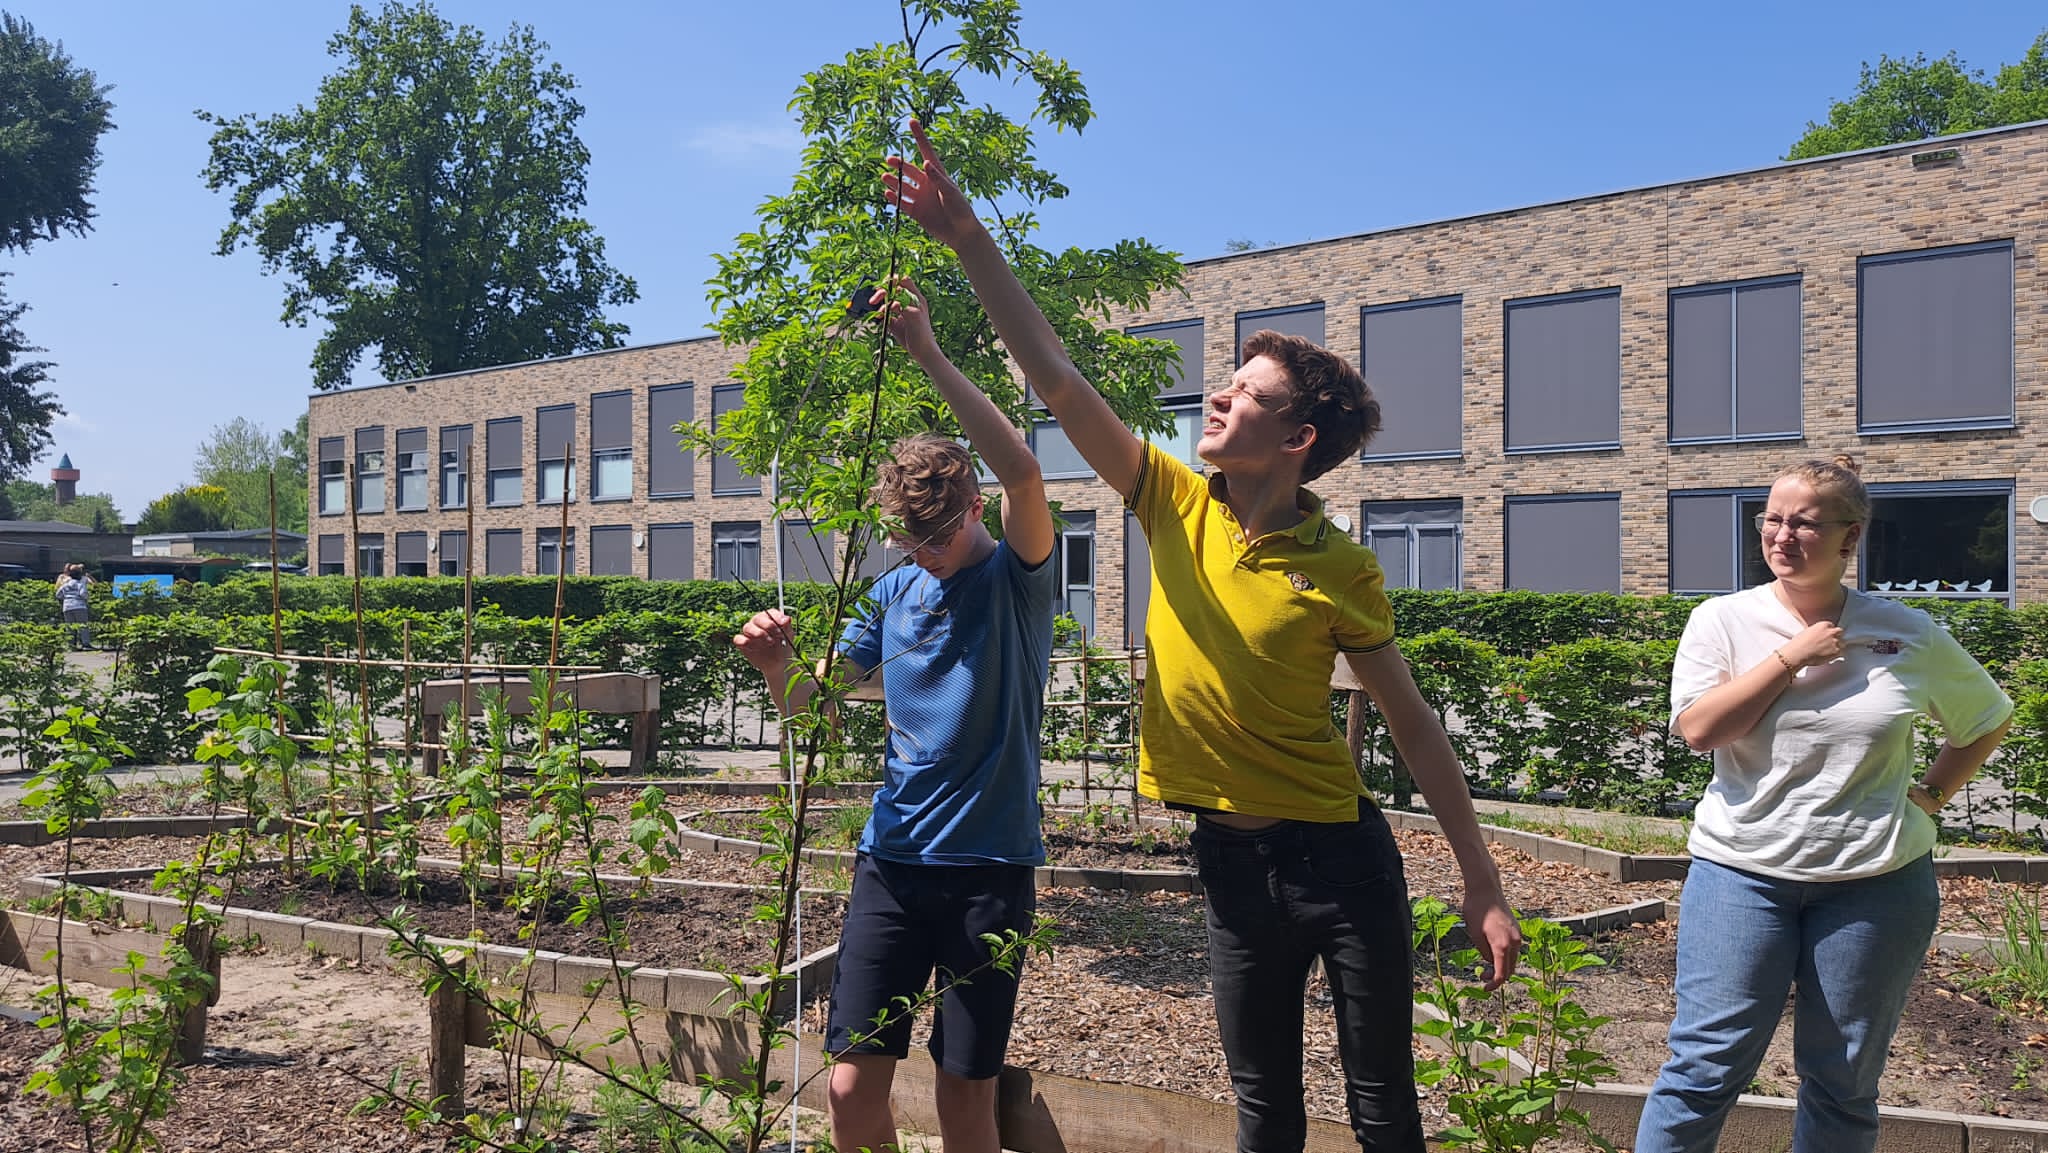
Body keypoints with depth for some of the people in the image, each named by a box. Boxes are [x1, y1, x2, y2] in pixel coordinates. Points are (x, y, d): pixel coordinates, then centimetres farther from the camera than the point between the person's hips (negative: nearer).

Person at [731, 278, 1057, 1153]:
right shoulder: (892, 593, 9)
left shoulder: (1017, 579, -4)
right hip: (893, 859, 4)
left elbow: (1023, 473, -24)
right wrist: (776, 665, -13)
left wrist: (931, 358, -25)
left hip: (991, 864, -3)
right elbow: (811, 704, 10)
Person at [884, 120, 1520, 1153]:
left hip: (1341, 853, -2)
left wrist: (1481, 885, -4)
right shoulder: (1176, 506, -4)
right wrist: (967, 237, -14)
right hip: (1230, 855, 3)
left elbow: (1412, 724, -4)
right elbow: (1055, 378, -9)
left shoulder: (1342, 571, -10)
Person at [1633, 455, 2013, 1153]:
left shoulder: (1910, 636, 4)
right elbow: (1700, 728, -13)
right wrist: (1791, 657, -12)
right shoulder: (1723, 621, 0)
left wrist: (1931, 794, 7)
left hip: (1877, 880, 2)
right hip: (1742, 870, -2)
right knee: (1707, 1065, -6)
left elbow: (1988, 719, 20)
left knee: (1844, 1083, 12)